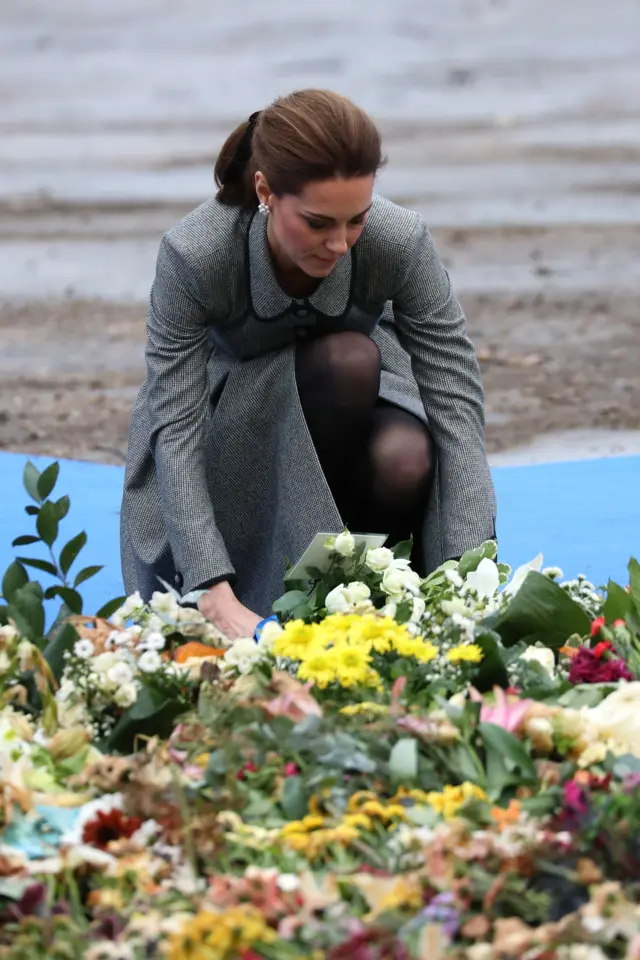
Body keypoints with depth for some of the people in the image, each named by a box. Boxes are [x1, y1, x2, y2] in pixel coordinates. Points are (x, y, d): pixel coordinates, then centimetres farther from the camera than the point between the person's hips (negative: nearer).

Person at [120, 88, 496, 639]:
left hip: (355, 391, 1)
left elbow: (457, 405, -31)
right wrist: (216, 592, -46)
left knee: (407, 466, -34)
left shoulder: (401, 243, -30)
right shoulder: (193, 257, -34)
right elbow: (176, 431, -35)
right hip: (236, 413, -1)